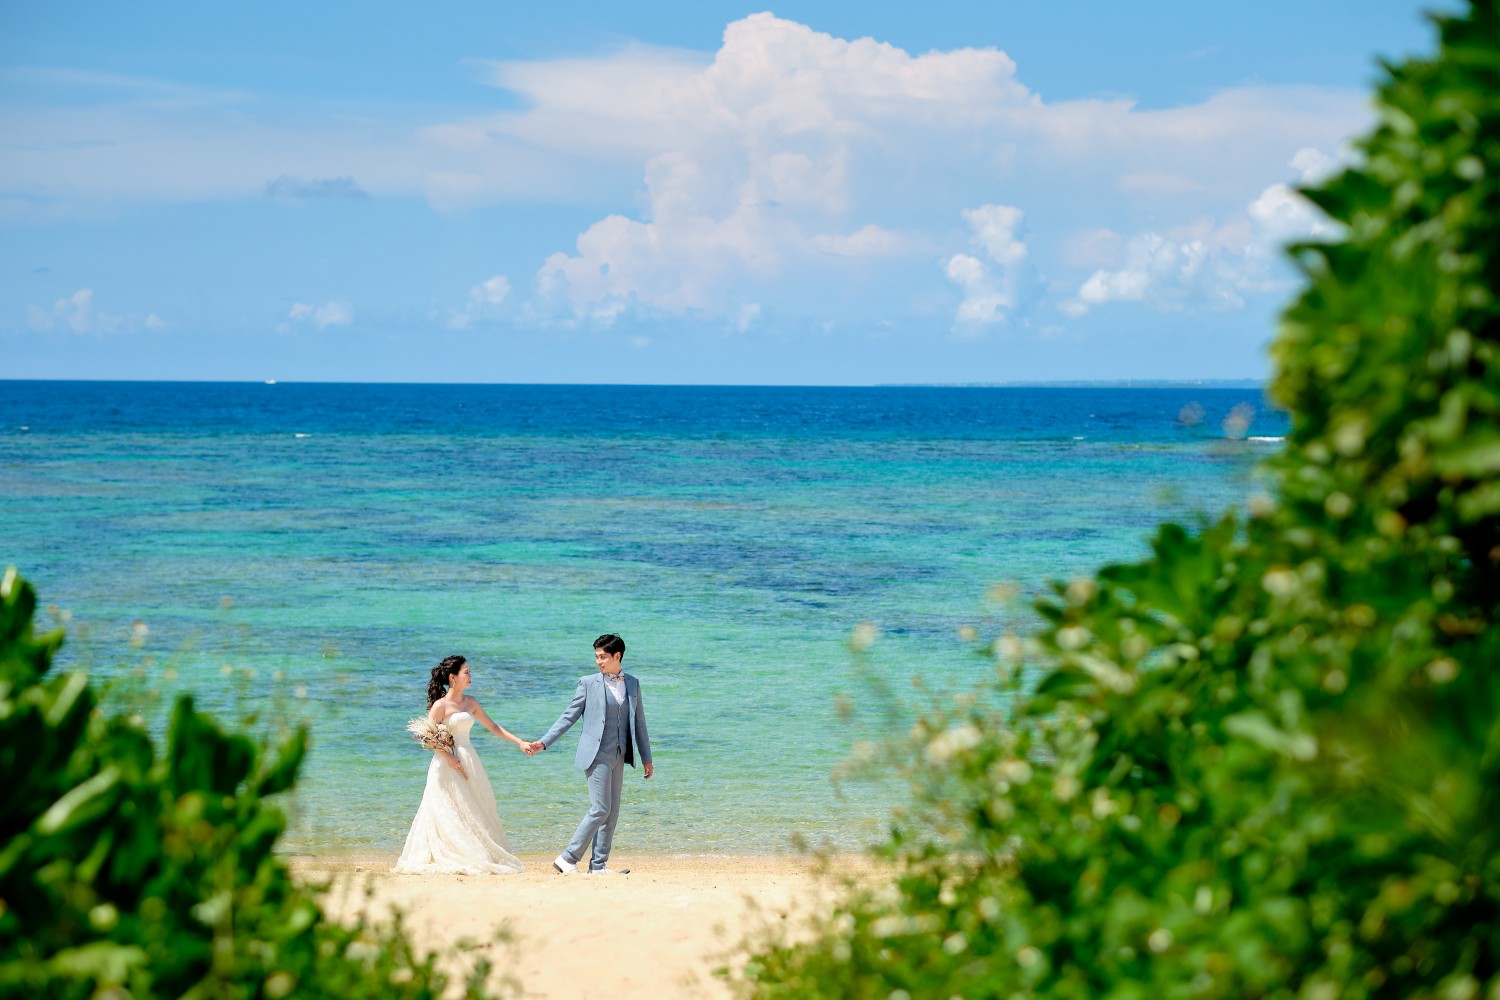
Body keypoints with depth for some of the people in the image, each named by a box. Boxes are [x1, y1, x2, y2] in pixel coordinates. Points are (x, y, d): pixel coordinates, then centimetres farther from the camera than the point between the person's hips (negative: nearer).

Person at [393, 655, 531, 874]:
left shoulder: (470, 703, 9)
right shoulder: (441, 705, -10)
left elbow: (492, 727, 15)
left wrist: (519, 742, 11)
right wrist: (449, 757, -18)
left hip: (469, 762, 7)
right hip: (448, 765, -7)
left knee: (474, 813, 5)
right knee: (451, 815, -6)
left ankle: (480, 860, 7)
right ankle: (450, 861, -4)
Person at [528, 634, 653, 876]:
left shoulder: (632, 684, 11)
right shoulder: (588, 683, -1)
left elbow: (639, 722, 15)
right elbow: (569, 716, 2)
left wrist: (646, 758, 14)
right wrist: (544, 742, -6)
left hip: (619, 756, 5)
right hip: (597, 754, -5)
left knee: (612, 813, 5)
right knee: (600, 809, -13)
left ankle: (598, 865, 10)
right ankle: (568, 858, -7)